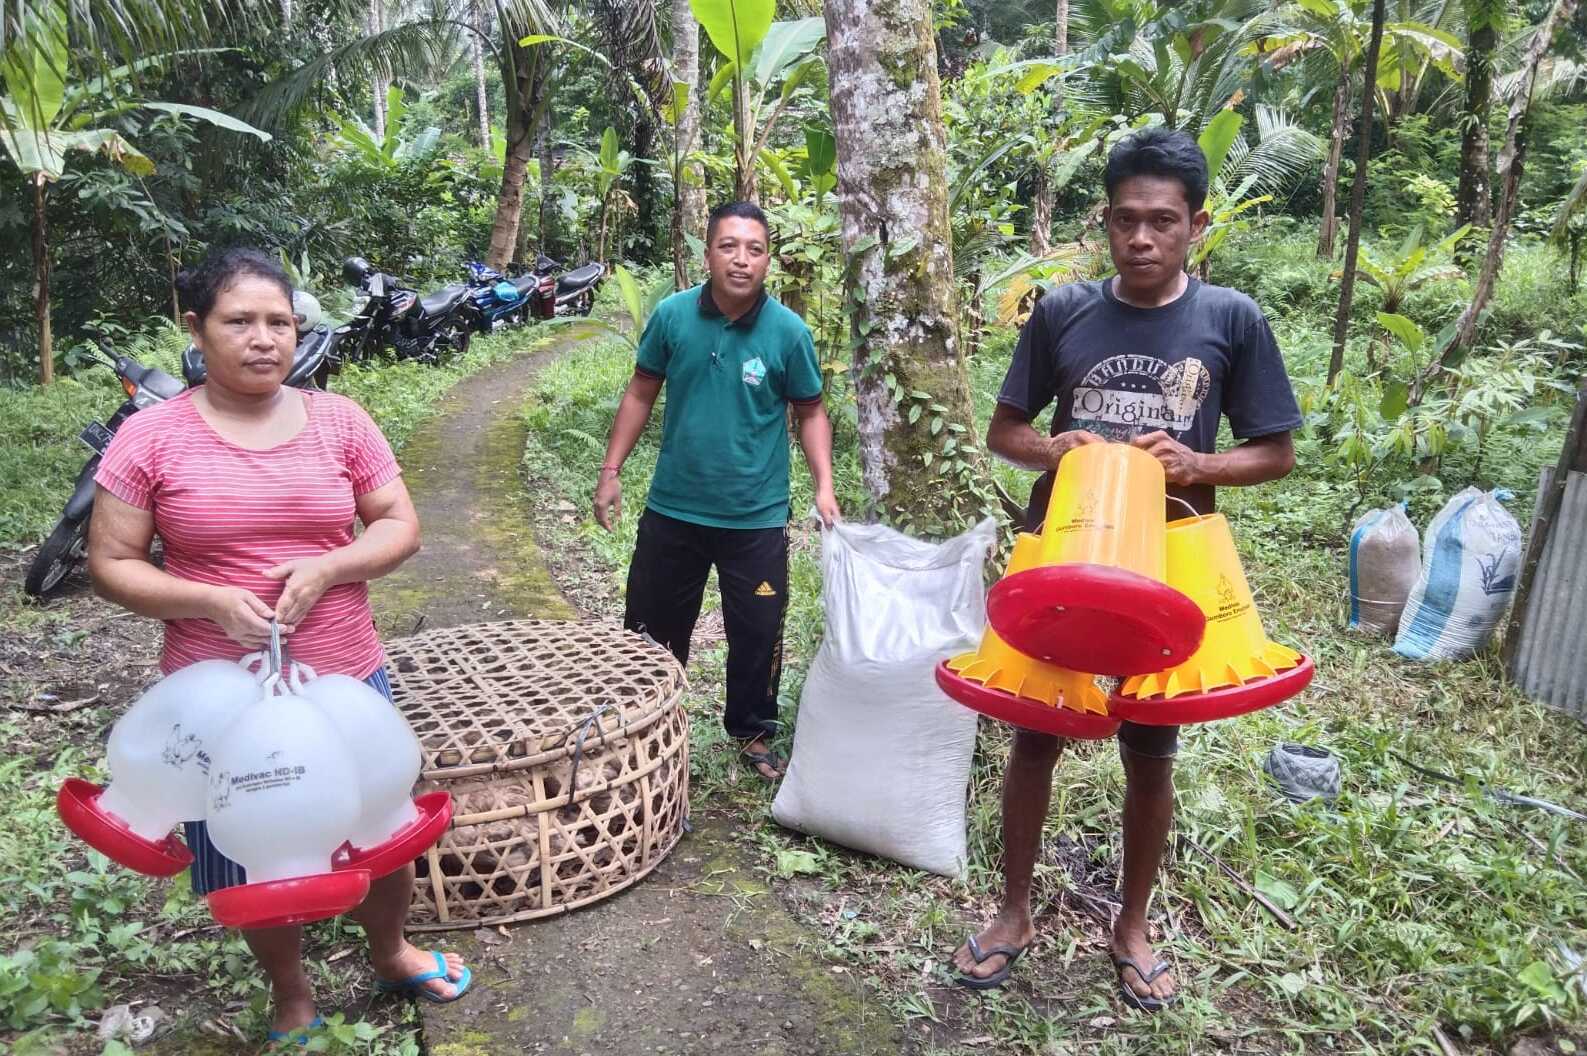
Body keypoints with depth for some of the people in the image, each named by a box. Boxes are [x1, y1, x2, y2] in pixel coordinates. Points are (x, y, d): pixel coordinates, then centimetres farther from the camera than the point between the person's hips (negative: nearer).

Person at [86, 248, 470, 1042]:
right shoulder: (151, 437, -8)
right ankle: (292, 998, 44)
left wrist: (326, 567, -18)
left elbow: (401, 527, -1)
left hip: (347, 680, 2)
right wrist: (211, 601, -20)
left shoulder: (337, 419, -3)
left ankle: (389, 954, 48)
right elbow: (109, 565, -4)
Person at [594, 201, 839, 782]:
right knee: (652, 626, 16)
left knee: (757, 633, 11)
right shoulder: (672, 314, -7)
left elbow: (810, 412, 1)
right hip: (673, 508, 2)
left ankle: (752, 733, 34)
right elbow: (641, 393, 4)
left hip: (757, 517, -1)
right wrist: (611, 470, 1)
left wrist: (824, 486, -10)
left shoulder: (789, 332, -10)